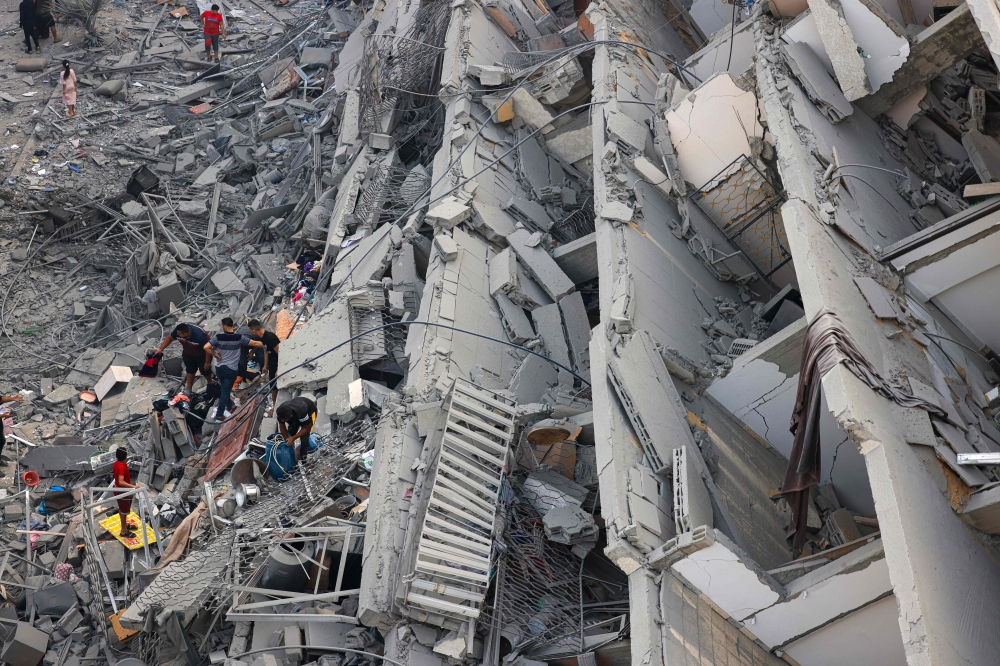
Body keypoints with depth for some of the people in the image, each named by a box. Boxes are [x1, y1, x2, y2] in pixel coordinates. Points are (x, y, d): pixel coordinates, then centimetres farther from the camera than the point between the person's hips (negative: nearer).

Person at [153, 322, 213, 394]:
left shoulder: (200, 336, -45)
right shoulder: (177, 331, -30)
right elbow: (169, 338, -9)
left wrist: (207, 362, -21)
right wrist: (161, 349, -10)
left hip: (202, 355, -4)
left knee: (205, 371, 15)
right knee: (190, 371, 19)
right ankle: (189, 389, 37)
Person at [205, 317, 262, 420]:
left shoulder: (218, 337, -12)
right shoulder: (239, 338, -14)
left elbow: (206, 347, -21)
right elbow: (255, 343, -12)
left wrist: (215, 355, -6)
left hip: (219, 367, 2)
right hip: (232, 369, -2)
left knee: (224, 388, 26)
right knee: (226, 390, 6)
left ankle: (226, 406, 44)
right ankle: (219, 414, 6)